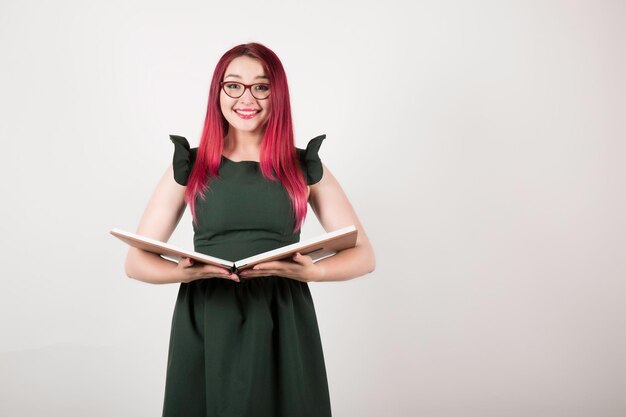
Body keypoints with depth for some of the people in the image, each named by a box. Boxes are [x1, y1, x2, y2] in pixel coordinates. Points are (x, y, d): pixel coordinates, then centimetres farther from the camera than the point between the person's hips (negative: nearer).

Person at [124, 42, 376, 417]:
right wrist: (185, 272, -18)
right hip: (205, 330, 0)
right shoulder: (189, 167, 4)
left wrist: (311, 271, -17)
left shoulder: (305, 167, 4)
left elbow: (364, 255, 4)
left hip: (283, 329, 0)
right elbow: (137, 261, 4)